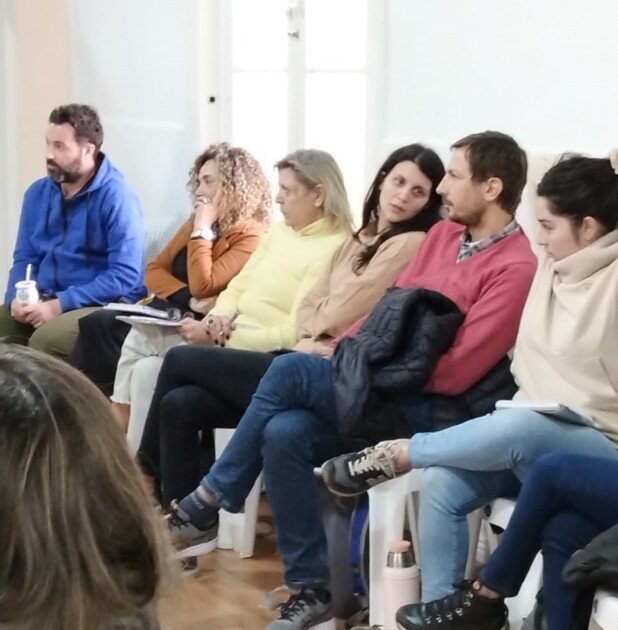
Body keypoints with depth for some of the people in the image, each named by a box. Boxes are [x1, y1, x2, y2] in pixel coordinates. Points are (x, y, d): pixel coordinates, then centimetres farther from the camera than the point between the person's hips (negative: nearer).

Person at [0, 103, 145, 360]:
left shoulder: (117, 197, -12)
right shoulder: (37, 193, 10)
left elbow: (125, 276, -19)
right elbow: (24, 259, 15)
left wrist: (61, 305, -23)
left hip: (105, 305, -6)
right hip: (44, 301, 6)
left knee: (44, 340, -33)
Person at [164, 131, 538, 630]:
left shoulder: (515, 267, -13)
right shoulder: (444, 234, 14)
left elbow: (455, 372, -18)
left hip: (427, 410, -7)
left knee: (291, 370, -23)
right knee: (283, 433, -21)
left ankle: (208, 505, -10)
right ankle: (312, 589, -12)